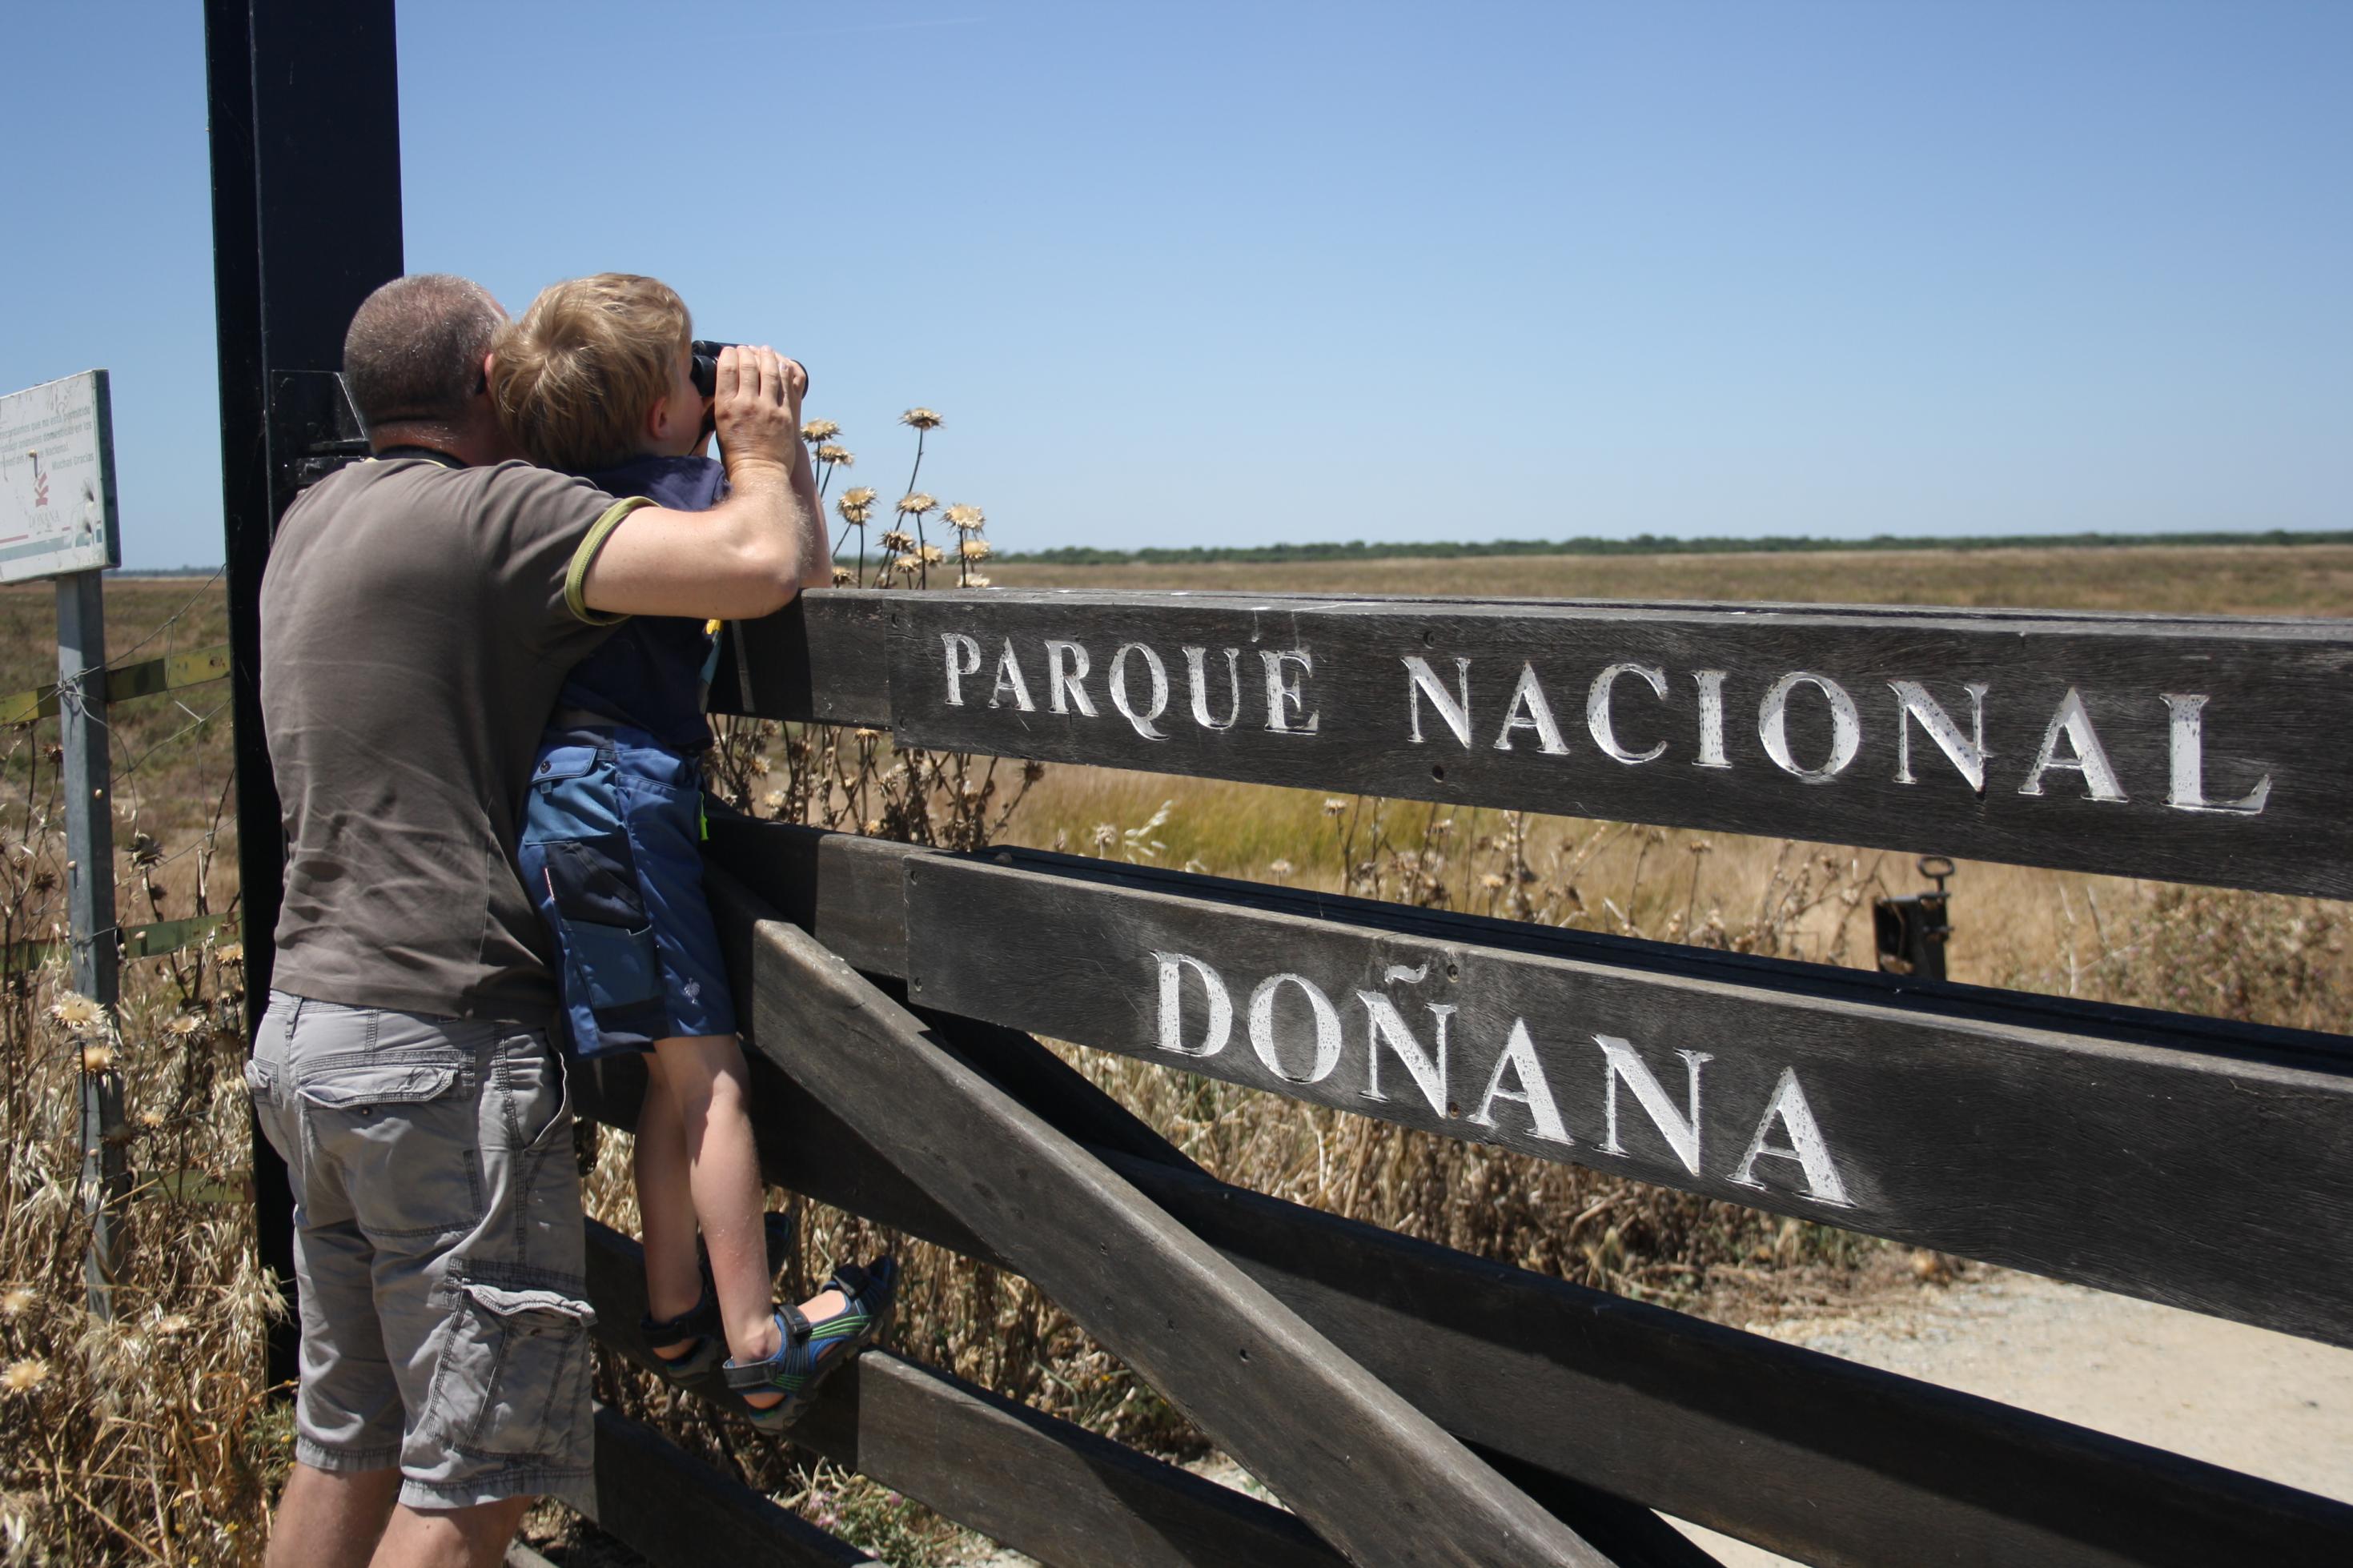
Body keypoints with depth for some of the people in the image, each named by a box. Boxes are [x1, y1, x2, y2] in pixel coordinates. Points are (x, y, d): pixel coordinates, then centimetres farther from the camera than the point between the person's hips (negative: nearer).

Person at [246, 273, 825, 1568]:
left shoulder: (312, 525, 13)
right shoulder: (490, 512, -14)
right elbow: (757, 563, -25)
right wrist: (763, 449, -2)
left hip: (305, 1027, 9)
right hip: (442, 1049, -9)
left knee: (347, 1442, 18)